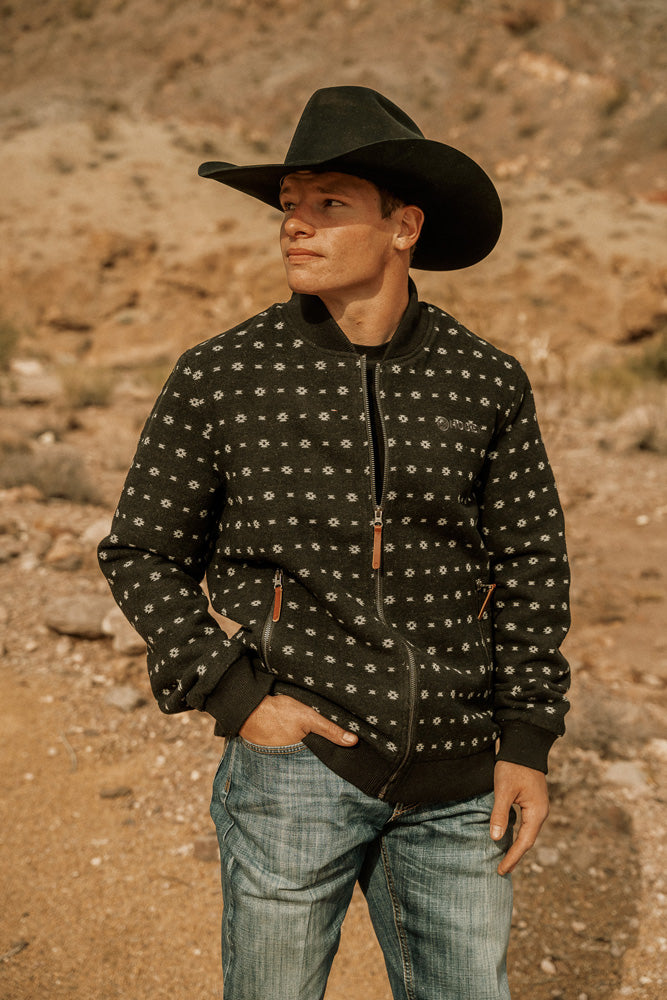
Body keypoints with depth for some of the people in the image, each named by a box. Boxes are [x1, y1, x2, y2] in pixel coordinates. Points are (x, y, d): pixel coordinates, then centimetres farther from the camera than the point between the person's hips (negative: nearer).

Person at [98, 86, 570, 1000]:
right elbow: (143, 554, 3)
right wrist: (234, 700, -8)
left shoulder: (487, 384, 0)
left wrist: (527, 741, 2)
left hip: (453, 784, 2)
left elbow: (530, 564, 8)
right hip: (297, 760, -2)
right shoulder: (220, 379, -5)